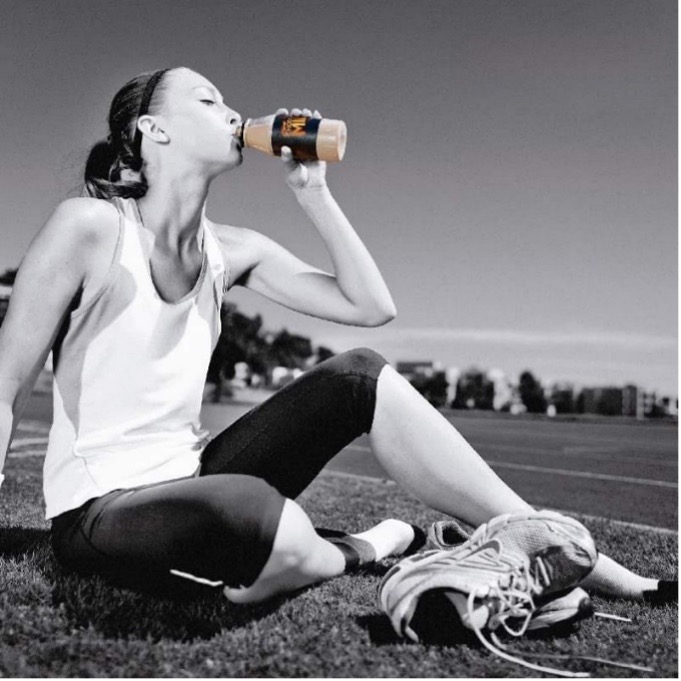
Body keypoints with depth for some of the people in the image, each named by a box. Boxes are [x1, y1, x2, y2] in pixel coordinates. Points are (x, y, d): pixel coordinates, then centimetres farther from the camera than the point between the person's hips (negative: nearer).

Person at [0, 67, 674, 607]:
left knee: (361, 376, -11)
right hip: (99, 511, -6)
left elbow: (372, 306, 0)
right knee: (270, 529, -40)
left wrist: (312, 192, -4)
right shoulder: (89, 226, -15)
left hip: (188, 478, 6)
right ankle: (363, 548, -2)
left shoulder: (232, 250, 2)